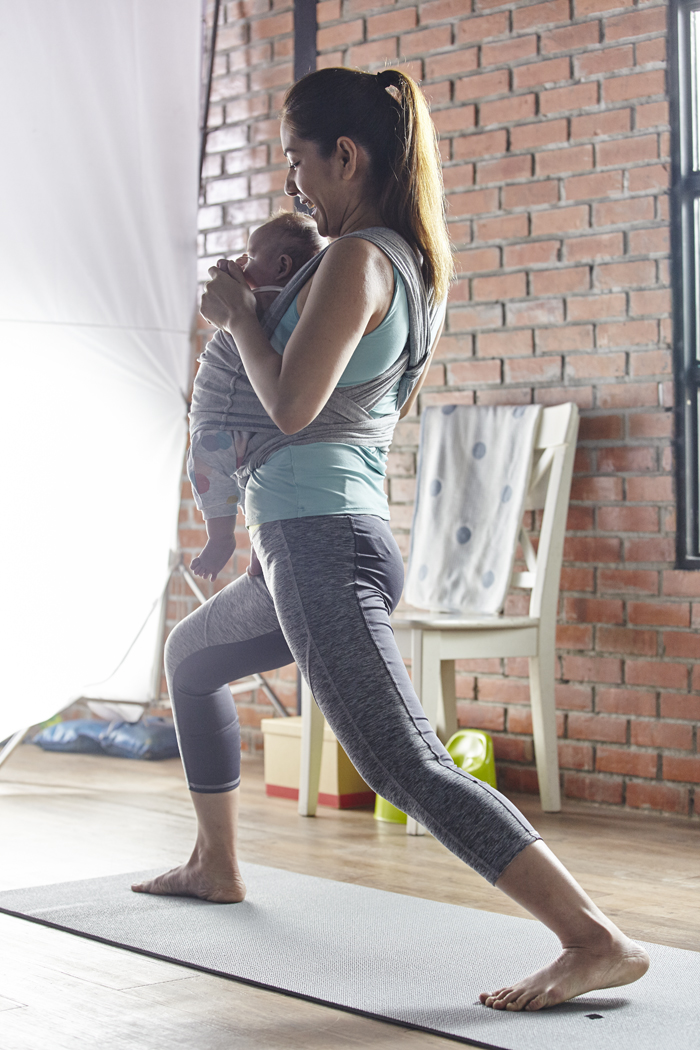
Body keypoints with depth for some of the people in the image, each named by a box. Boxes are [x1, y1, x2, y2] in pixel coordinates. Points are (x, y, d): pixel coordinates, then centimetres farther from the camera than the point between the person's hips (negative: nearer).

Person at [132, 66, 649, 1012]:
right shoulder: (402, 261, 15)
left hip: (323, 541, -11)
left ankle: (599, 943, -25)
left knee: (408, 766, -18)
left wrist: (238, 314, -5)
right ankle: (216, 866, 42)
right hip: (315, 543, 11)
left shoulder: (355, 258, -14)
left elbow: (291, 403, -20)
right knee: (191, 654, 32)